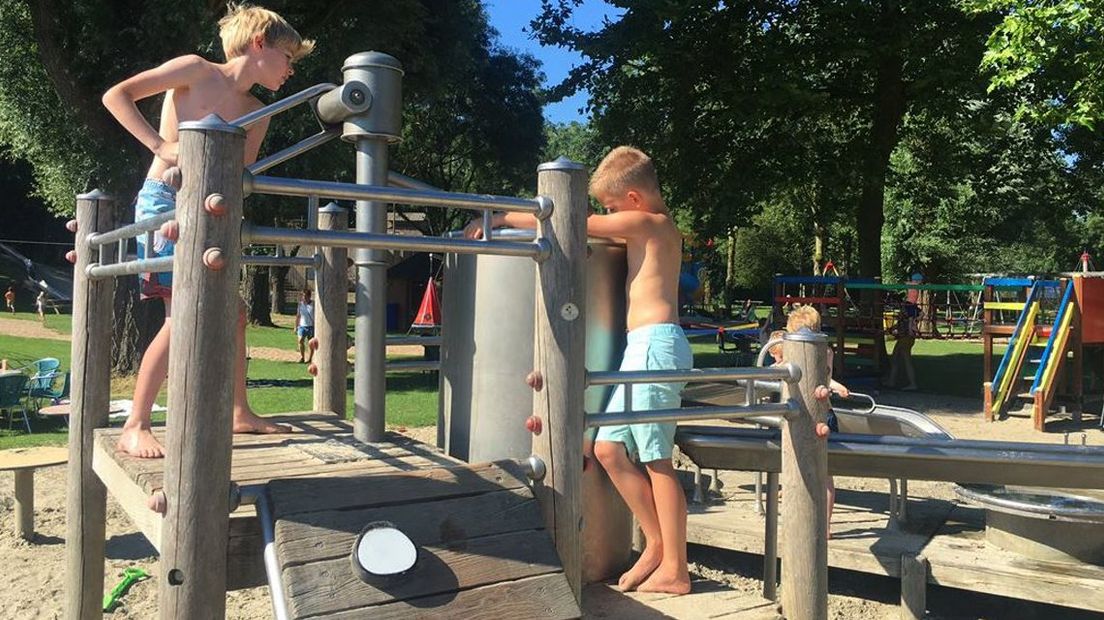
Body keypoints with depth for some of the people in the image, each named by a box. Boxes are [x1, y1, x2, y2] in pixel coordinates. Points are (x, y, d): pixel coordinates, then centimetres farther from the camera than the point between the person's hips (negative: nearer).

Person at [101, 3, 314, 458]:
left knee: (233, 313, 10)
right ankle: (134, 428, -12)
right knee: (182, 316, -18)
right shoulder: (197, 70, -5)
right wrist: (161, 146, -17)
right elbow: (116, 95, -7)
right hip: (162, 200, -8)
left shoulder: (257, 116, 11)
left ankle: (240, 413, 23)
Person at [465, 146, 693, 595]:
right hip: (644, 348, 10)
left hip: (655, 343, -10)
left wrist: (502, 218, 1)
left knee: (656, 460, -6)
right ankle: (657, 544, 15)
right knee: (608, 449, 8)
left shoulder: (645, 222, -4)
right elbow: (600, 234, 34)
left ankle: (674, 571, 2)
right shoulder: (660, 227, 22)